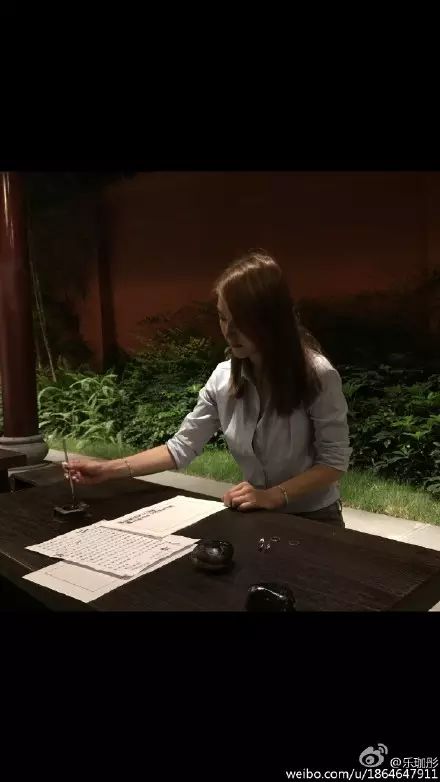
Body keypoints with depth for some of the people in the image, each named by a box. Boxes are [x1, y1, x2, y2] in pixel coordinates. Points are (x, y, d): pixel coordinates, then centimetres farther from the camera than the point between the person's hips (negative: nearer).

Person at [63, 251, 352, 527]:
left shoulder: (317, 374, -20)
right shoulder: (223, 378, -6)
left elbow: (335, 462, -14)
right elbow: (182, 447, -3)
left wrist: (273, 495, -26)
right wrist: (109, 469, -11)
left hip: (313, 520, -4)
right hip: (258, 518, 4)